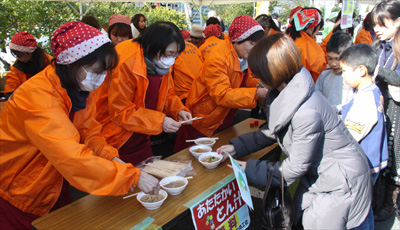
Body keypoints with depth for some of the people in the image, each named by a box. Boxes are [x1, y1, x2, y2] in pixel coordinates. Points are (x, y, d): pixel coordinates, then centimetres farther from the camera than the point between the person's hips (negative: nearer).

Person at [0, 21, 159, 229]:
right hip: (18, 195, -6)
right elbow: (72, 156, -40)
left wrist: (111, 158, -21)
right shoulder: (40, 97, -34)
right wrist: (134, 176, -38)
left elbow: (88, 131, -3)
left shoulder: (79, 87, -8)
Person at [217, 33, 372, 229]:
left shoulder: (306, 112, -35)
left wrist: (250, 169, -16)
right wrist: (236, 147, 0)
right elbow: (270, 132, 6)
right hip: (315, 174, 8)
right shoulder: (285, 94, -8)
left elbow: (295, 168, -24)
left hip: (340, 182, -8)